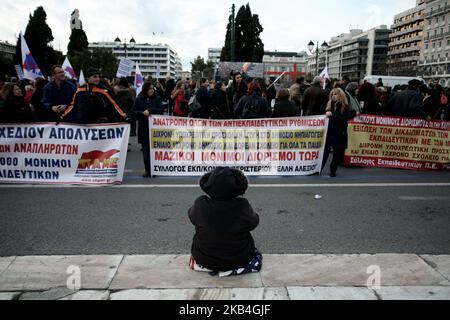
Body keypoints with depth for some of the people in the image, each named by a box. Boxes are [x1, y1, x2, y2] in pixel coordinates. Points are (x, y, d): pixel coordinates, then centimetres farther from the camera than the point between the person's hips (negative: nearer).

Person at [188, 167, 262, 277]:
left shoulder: (200, 204, -23)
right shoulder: (243, 206, -25)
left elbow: (192, 217, 0)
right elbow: (253, 223, -5)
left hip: (204, 260, 6)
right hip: (237, 260, -5)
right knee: (257, 259, 26)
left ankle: (199, 265, 16)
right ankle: (228, 270, 5)